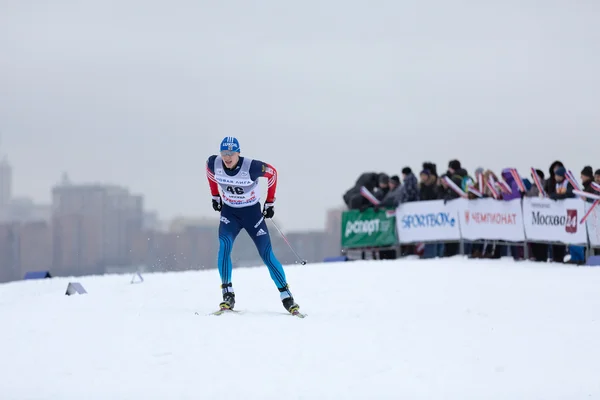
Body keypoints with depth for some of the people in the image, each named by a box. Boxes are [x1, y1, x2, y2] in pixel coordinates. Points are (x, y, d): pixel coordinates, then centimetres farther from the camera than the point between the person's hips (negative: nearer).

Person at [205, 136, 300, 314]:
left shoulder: (251, 167, -26)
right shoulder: (214, 163, -16)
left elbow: (272, 173, -7)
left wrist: (270, 202, -1)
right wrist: (215, 196, 13)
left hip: (252, 212, -2)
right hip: (229, 211, 2)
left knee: (267, 254, -7)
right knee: (224, 245, -25)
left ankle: (286, 295, 7)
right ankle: (228, 294, -21)